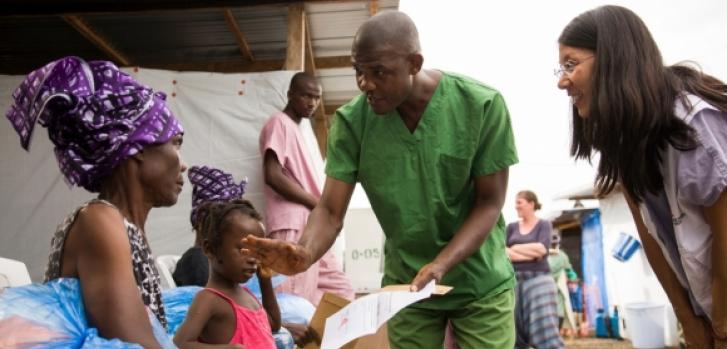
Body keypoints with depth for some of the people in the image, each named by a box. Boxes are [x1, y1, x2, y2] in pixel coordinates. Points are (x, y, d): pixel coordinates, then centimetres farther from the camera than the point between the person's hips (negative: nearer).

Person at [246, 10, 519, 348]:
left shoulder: (482, 105, -18)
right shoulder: (351, 121, -14)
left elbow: (489, 203, -14)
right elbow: (330, 211, -14)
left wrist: (441, 265, -28)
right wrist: (305, 252, -36)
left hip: (481, 284, -1)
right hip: (406, 284, 1)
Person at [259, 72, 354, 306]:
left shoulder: (295, 129, 24)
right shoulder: (279, 123, -3)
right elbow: (273, 176, -17)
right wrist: (320, 205, -12)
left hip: (310, 227, 10)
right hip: (292, 227, -10)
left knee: (342, 293, 10)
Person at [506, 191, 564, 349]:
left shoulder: (544, 225, 6)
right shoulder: (511, 227, 13)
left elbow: (542, 249, -12)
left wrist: (516, 248, -4)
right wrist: (531, 253, -11)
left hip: (538, 279, -3)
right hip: (514, 280, 4)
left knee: (545, 329, -10)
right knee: (514, 331, 3)